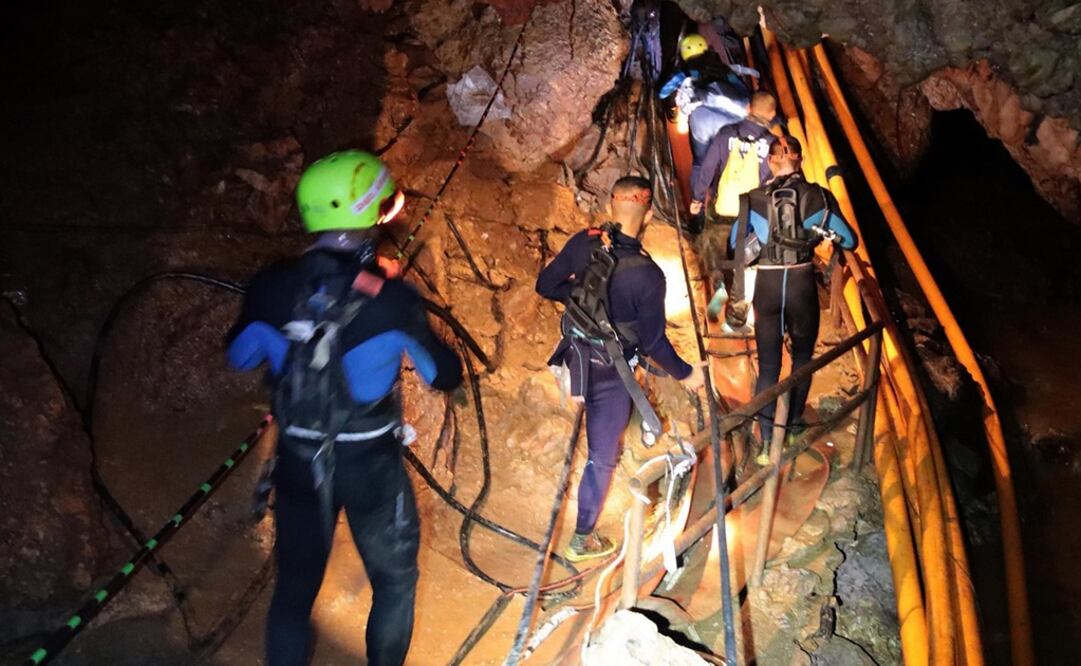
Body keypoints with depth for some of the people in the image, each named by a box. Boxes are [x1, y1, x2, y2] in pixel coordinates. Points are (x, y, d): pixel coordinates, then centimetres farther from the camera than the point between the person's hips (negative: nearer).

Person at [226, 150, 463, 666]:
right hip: (371, 464, -3)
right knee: (395, 579, 22)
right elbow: (446, 376, -7)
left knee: (295, 585, 20)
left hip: (297, 463, 3)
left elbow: (240, 357, 5)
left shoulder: (271, 287, -13)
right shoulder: (391, 299, -21)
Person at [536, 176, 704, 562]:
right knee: (602, 456, 10)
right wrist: (685, 374, -2)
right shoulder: (647, 275, -26)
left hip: (575, 355, 6)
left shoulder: (583, 243, -13)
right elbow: (653, 342, -18)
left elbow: (546, 286, -2)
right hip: (609, 372, -5)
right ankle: (582, 539, 23)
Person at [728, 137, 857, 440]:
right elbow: (850, 241, 4)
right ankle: (793, 425, 32)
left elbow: (735, 243, 11)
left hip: (767, 285, 0)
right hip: (802, 283, 0)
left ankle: (767, 441, 4)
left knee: (768, 365, 7)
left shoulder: (753, 199, -2)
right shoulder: (817, 196, -3)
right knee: (803, 357, 22)